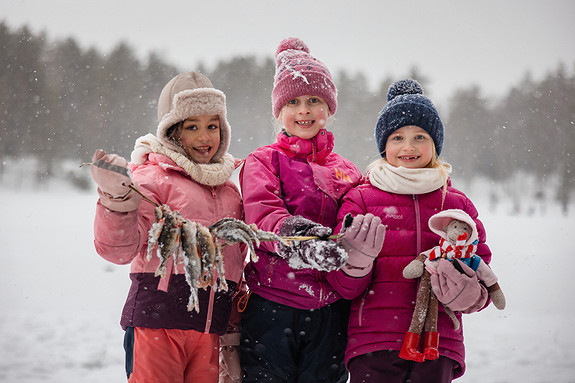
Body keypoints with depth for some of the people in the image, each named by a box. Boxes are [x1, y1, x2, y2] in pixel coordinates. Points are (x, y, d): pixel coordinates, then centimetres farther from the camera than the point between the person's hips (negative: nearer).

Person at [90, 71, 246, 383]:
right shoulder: (152, 176, -1)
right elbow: (118, 249, -11)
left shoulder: (229, 191, 17)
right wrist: (117, 200, -27)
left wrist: (234, 331, 21)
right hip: (157, 322, -5)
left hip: (210, 330, 5)